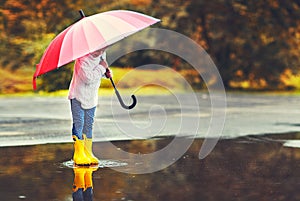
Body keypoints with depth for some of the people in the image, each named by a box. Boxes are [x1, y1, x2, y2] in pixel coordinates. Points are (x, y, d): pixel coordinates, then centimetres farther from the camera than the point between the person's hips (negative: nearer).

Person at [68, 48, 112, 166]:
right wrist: (101, 67, -23)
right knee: (78, 123, -9)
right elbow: (88, 78, -30)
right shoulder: (82, 59, -23)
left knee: (88, 125, 9)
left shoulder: (102, 55, 0)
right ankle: (79, 154, -3)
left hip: (91, 97, 6)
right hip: (78, 95, -6)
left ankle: (88, 153, 15)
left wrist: (106, 73, -3)